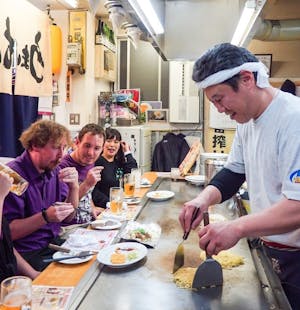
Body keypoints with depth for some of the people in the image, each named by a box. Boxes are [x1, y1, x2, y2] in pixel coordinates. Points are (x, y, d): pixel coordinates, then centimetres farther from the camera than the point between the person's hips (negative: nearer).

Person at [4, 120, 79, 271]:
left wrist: (74, 187, -8)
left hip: (54, 242, 7)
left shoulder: (54, 171, 5)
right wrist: (45, 217, -28)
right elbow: (7, 231, -18)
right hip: (28, 253, -7)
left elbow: (68, 218, 7)